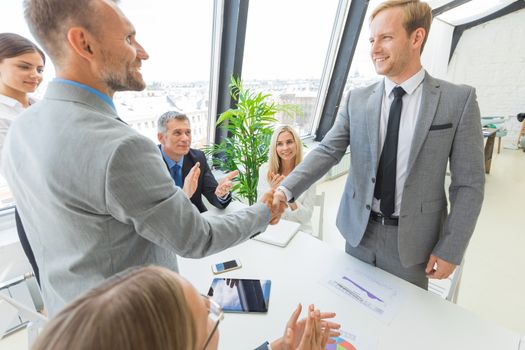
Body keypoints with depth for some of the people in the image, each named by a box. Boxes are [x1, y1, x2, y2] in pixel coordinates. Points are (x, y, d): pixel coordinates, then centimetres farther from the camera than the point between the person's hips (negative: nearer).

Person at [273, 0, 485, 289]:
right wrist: (286, 190, -23)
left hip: (411, 238, -1)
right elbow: (327, 151, -8)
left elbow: (468, 183, -5)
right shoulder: (357, 100, -1)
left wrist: (450, 250, -7)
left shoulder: (459, 100, -6)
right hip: (359, 231, 2)